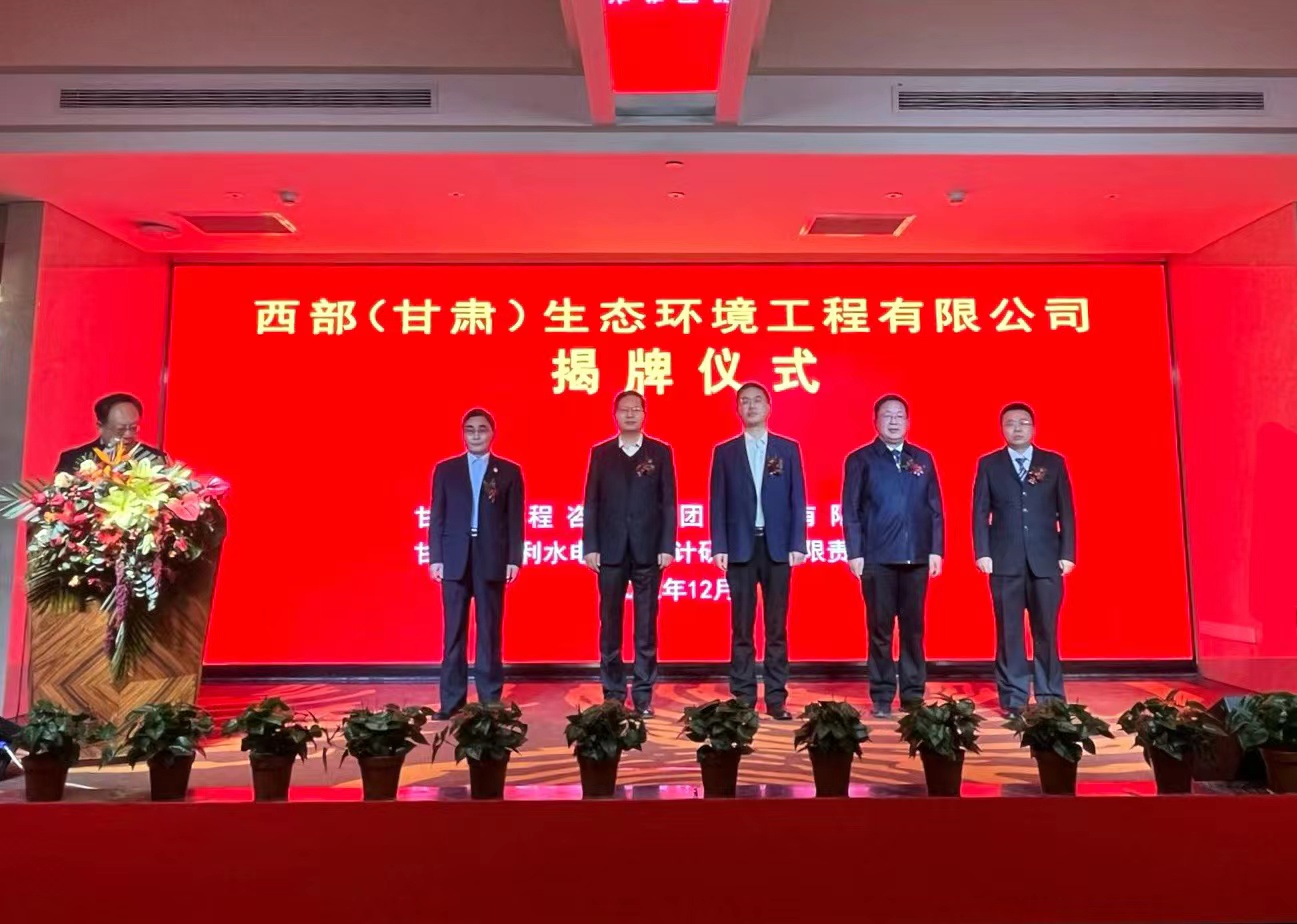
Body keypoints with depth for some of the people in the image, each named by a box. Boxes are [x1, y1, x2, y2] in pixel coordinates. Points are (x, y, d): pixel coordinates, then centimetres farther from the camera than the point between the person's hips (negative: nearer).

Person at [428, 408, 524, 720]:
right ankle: (451, 700, 11)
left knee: (489, 631, 4)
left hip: (492, 558, -1)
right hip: (455, 558, 1)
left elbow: (515, 519, 3)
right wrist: (436, 557, -1)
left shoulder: (509, 471, 6)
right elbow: (437, 517, 6)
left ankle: (490, 698, 12)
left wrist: (514, 559, -4)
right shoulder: (445, 470, 9)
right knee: (454, 632, 4)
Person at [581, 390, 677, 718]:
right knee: (610, 624, 6)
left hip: (648, 549, -1)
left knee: (646, 626, 4)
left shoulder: (661, 452, 6)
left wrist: (667, 546, -5)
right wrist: (590, 546, -2)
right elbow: (591, 503, 5)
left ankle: (643, 695, 12)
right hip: (610, 550, 1)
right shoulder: (601, 453, 8)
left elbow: (668, 502, 2)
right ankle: (613, 694, 15)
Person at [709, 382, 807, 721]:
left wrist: (797, 544, -4)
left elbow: (797, 499, 4)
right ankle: (743, 698, 11)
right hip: (740, 546, 0)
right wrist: (719, 547, -5)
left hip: (777, 546, 0)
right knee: (742, 627, 4)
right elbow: (718, 503, 3)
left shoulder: (788, 449, 8)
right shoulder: (724, 451, 7)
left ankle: (776, 698, 11)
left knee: (777, 627, 5)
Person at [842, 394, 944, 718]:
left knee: (913, 628, 8)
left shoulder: (922, 459, 12)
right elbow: (851, 511, -1)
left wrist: (936, 550, 3)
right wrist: (854, 553, -7)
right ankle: (881, 697, 12)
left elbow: (935, 509, 10)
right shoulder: (860, 459, 3)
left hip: (916, 557, 3)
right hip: (877, 558, -2)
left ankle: (913, 695, 17)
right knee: (880, 629, 4)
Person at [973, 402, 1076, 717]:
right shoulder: (988, 464, 8)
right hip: (1005, 560, 0)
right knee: (1009, 632, 3)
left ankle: (1050, 697, 13)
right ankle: (1013, 699, 10)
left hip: (1046, 559, 1)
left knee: (1046, 631, 4)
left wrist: (1067, 554, 0)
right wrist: (982, 553, -6)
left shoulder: (1054, 463, 9)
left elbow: (1066, 512, 7)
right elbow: (980, 512, 3)